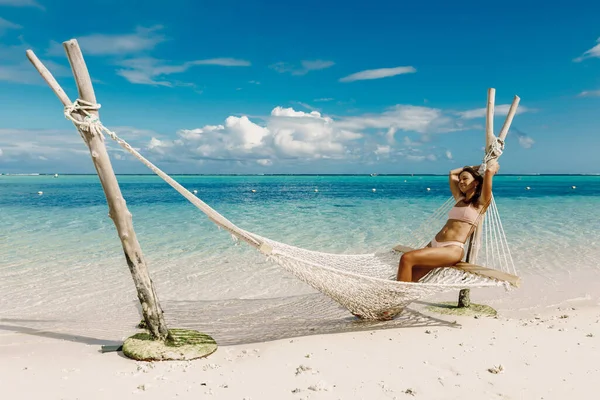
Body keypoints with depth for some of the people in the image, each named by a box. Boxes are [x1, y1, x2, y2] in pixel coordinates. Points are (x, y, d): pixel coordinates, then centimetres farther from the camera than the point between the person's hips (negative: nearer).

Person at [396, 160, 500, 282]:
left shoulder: (481, 202, 4)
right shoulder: (460, 199, 24)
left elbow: (489, 171, -8)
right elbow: (452, 174, 36)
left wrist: (493, 165, 13)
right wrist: (475, 167, 38)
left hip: (453, 249, -7)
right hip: (434, 244, 7)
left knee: (406, 258, -27)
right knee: (408, 280, -14)